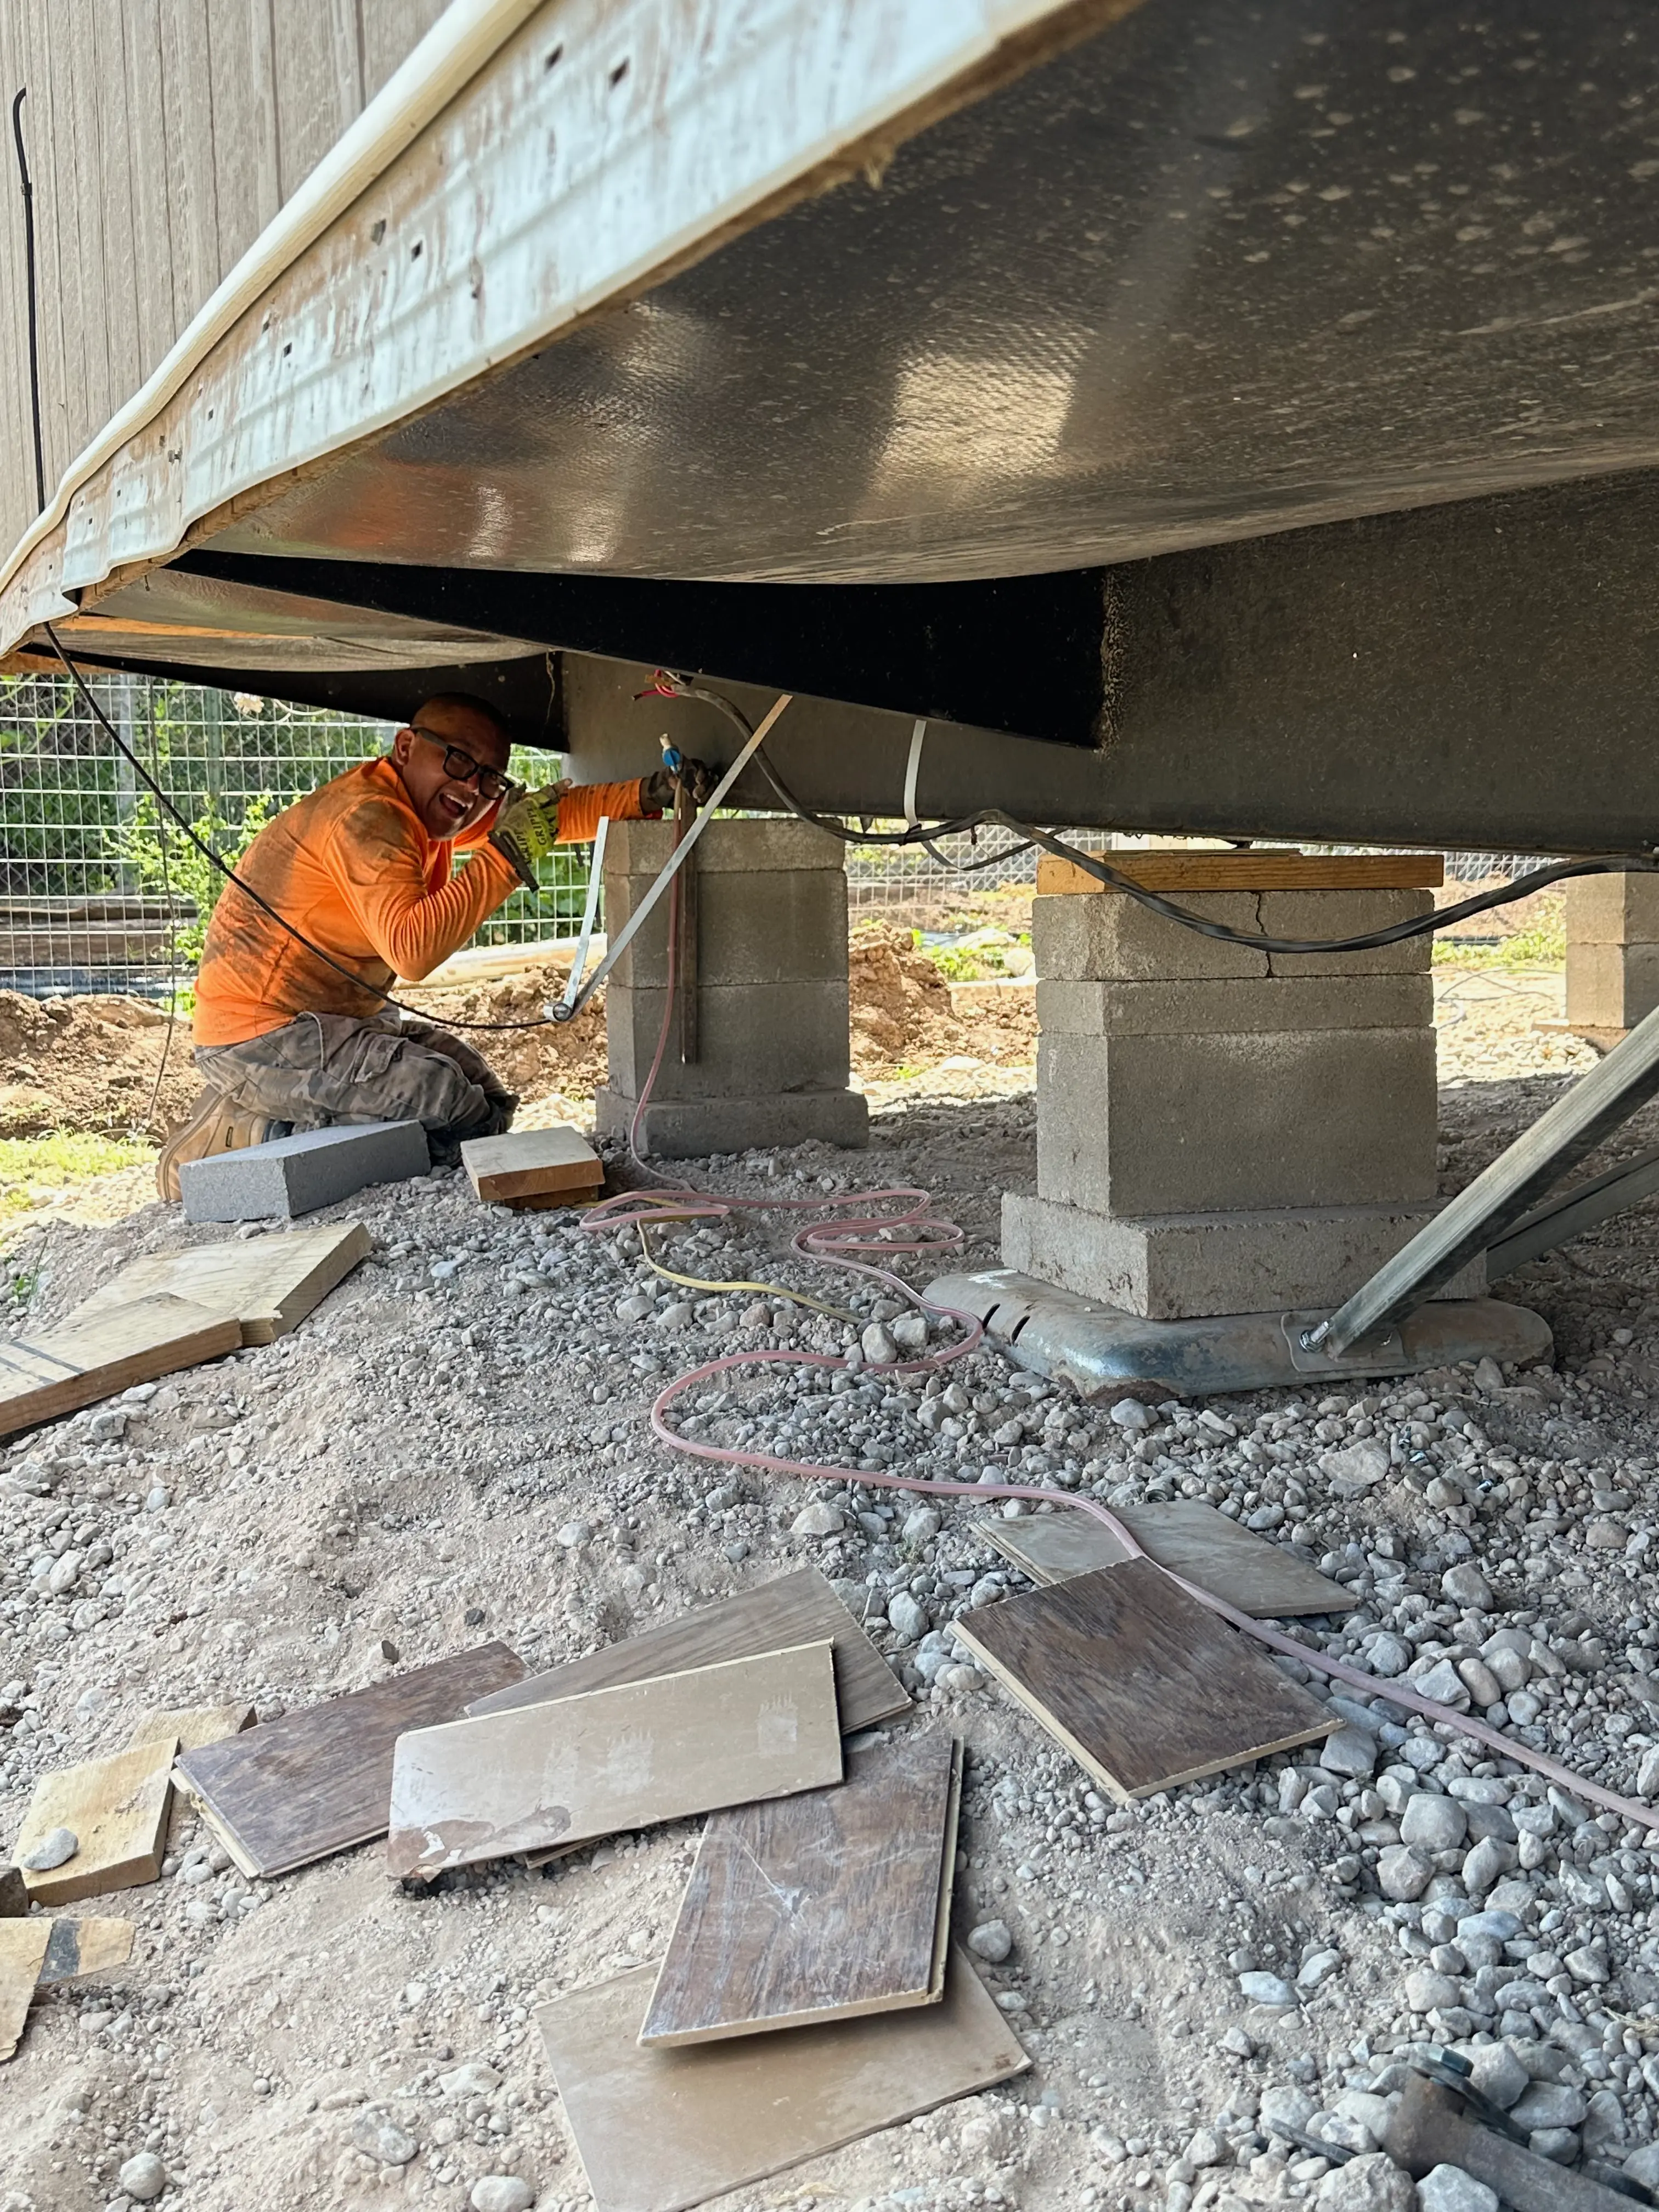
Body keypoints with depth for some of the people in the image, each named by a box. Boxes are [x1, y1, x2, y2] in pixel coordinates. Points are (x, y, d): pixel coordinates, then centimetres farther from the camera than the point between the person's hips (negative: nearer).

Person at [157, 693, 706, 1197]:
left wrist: (647, 795, -5)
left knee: (488, 1100, 12)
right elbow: (412, 951, -35)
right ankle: (257, 1135, -9)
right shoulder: (367, 817, -22)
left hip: (341, 1019, 11)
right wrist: (505, 854, -31)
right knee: (457, 1111, -21)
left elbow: (550, 811, 11)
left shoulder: (429, 805, 8)